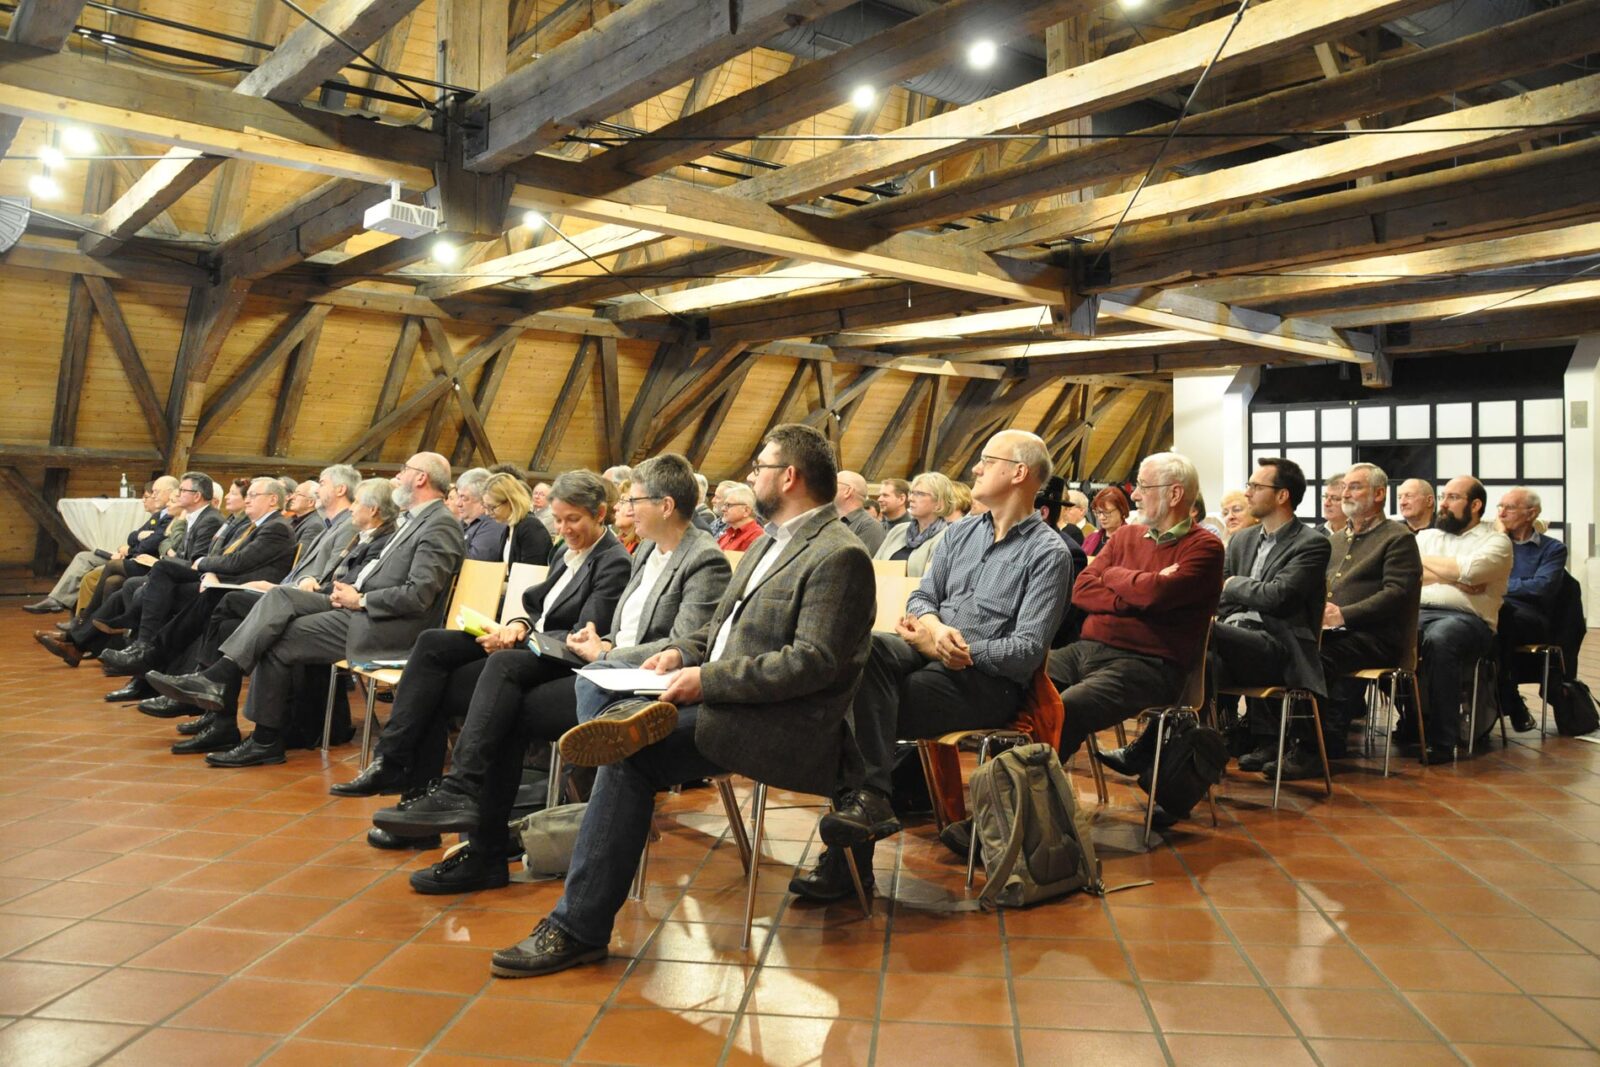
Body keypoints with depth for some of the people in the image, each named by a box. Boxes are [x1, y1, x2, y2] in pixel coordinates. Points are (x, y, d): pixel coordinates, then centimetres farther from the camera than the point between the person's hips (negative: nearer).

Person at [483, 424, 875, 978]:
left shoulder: (839, 555, -13)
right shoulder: (772, 542, 18)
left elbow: (815, 662, -22)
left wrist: (707, 680, -24)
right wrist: (680, 651, 0)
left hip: (779, 720, -10)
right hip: (716, 691, 10)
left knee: (633, 756, -24)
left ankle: (579, 929, -16)